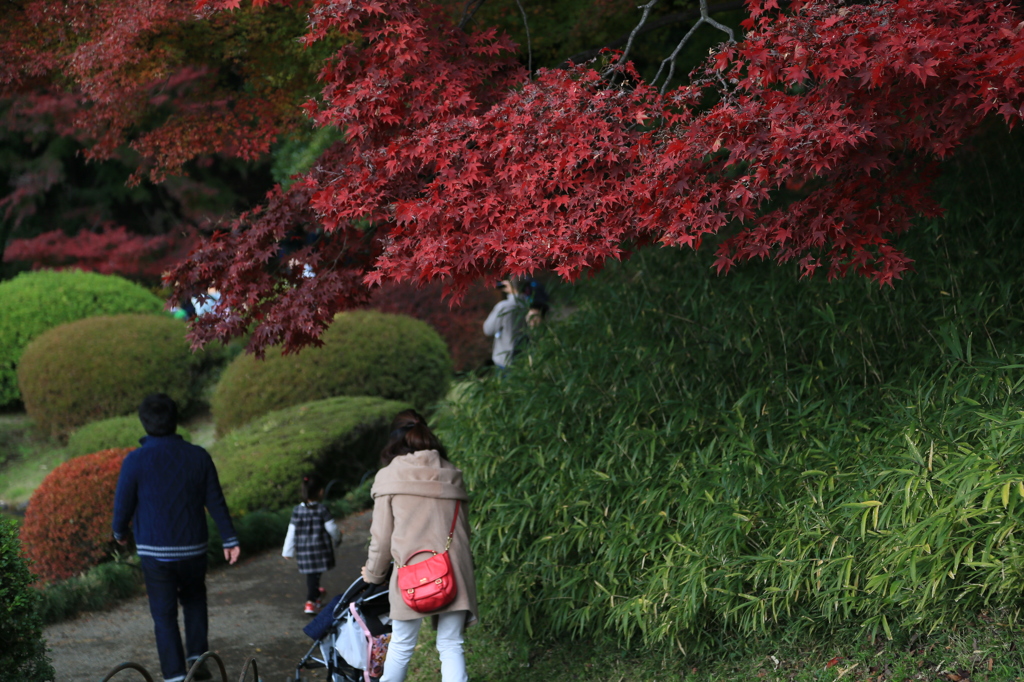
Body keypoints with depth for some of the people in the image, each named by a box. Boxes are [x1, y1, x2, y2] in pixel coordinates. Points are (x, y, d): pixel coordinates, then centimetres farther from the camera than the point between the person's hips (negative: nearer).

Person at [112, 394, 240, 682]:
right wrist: (229, 539, 10)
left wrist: (119, 532, 16)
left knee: (164, 615, 6)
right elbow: (215, 501, 1)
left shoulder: (136, 461, -12)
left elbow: (123, 504, -5)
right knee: (194, 599, 26)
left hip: (155, 552, -2)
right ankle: (197, 655, 17)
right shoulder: (198, 456, -4)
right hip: (193, 548, 3)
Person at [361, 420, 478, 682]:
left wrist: (373, 574, 19)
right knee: (451, 646, 4)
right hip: (454, 572, 3)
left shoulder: (390, 477, 6)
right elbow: (464, 529, 16)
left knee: (401, 646, 10)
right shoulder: (452, 477, 16)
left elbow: (382, 537, 5)